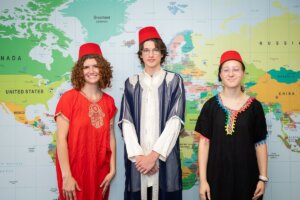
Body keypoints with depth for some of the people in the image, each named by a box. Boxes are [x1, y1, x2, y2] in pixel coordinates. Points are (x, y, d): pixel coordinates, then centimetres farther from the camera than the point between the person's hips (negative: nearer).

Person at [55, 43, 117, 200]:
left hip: (100, 171, 4)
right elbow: (61, 139, -13)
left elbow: (110, 137, 5)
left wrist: (112, 169, 0)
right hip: (74, 171, -4)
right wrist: (66, 176, -16)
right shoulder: (69, 98, -11)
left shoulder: (109, 101, 3)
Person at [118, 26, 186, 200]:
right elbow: (126, 122, 0)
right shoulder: (132, 83, 8)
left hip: (164, 156, -1)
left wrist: (154, 154, -13)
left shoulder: (174, 81, 3)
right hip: (138, 158, 1)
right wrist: (138, 155, -12)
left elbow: (175, 120, -6)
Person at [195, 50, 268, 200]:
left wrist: (263, 177, -1)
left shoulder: (254, 106, -2)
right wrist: (203, 179, -7)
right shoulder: (211, 105, -4)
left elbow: (260, 143, 1)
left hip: (246, 175, 1)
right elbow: (204, 142, -4)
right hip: (217, 175, 0)